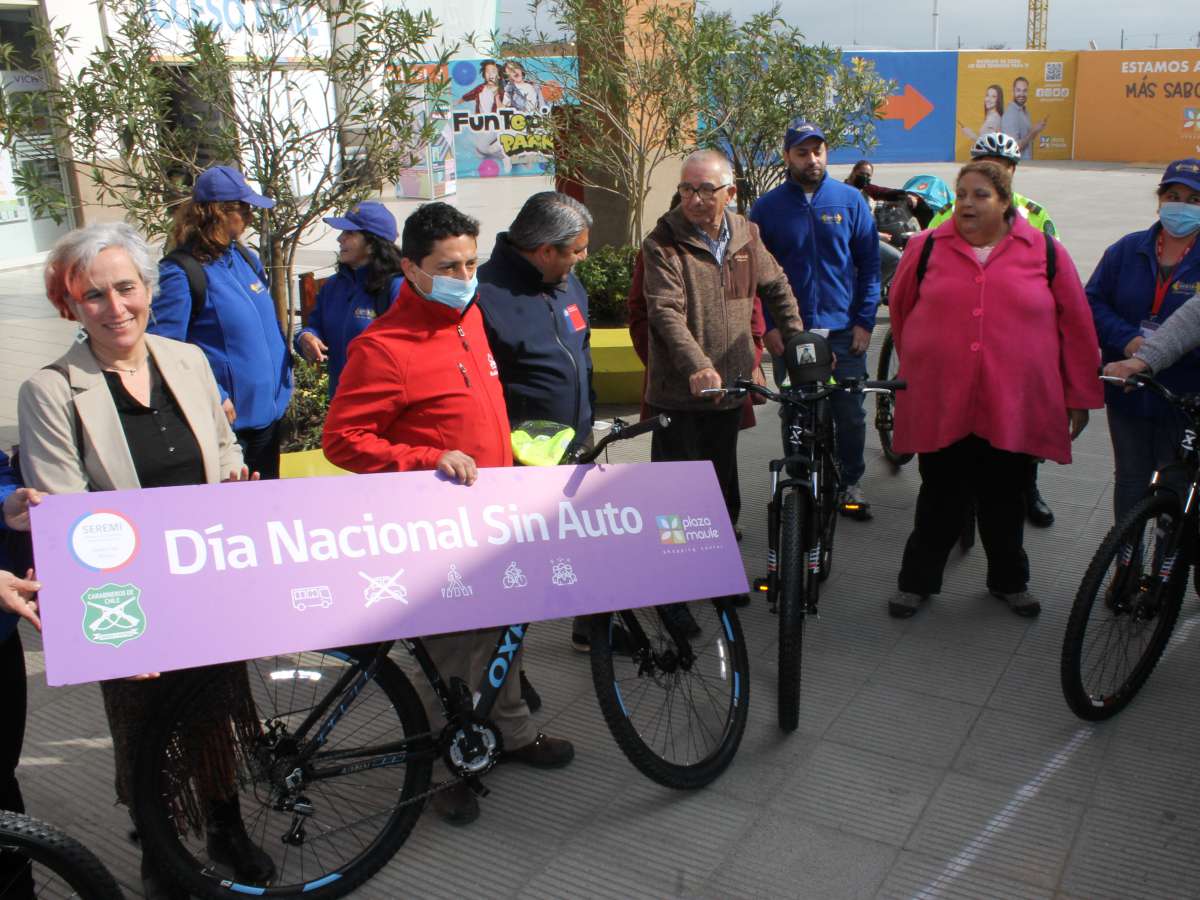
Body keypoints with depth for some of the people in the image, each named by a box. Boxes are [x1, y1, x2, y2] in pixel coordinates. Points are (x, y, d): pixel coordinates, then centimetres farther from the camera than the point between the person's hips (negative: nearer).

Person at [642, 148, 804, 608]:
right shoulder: (662, 244, -11)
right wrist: (696, 365, -36)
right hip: (677, 395, -5)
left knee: (724, 490, 18)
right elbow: (666, 311, -23)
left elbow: (776, 287, 20)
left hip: (729, 387, 5)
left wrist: (798, 340, 16)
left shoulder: (745, 235, 5)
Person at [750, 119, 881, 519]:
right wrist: (768, 325, -4)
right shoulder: (767, 207, 2)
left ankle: (849, 483, 22)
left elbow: (869, 265, 4)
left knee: (850, 415, 5)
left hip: (844, 331, 0)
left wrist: (865, 321, -3)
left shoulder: (850, 200, 2)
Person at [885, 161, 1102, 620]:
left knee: (1004, 500, 15)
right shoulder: (927, 247, 0)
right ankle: (916, 580, 26)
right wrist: (920, 366, 20)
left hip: (1013, 406, 1)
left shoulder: (1045, 253, 1)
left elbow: (1076, 327, 4)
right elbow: (901, 310, 13)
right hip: (940, 404, -1)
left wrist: (1080, 397, 5)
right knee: (941, 500, 8)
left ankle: (1009, 580, 36)